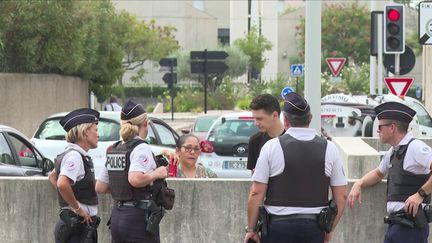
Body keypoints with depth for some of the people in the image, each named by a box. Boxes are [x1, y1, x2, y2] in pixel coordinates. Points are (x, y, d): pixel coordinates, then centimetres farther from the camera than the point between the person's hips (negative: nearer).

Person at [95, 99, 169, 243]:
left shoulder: (113, 150, 13)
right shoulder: (141, 148, -12)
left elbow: (100, 187, 15)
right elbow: (135, 179, -30)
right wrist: (156, 174, -14)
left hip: (117, 216, 8)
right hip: (139, 217, -8)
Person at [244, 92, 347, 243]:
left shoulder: (271, 147, -3)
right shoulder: (329, 148, 4)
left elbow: (256, 193, -5)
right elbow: (341, 196, 6)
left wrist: (251, 229, 4)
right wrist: (328, 230, 16)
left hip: (278, 226, -2)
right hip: (314, 228, 2)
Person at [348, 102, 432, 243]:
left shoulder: (415, 148, -10)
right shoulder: (392, 153, 18)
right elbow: (379, 173, 35)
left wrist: (420, 194, -23)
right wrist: (358, 185, 17)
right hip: (395, 224, 9)